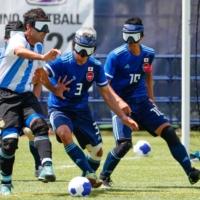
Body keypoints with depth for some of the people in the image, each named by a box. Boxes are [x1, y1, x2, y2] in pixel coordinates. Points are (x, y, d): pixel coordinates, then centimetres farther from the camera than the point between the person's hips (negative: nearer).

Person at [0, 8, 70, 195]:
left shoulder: (37, 47, 9)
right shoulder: (18, 39, -15)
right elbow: (20, 52, -42)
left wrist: (54, 89, 17)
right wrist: (43, 57, -60)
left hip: (26, 95, 6)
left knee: (39, 125, -23)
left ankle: (47, 167, -38)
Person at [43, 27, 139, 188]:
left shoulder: (96, 66, -4)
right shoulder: (62, 62, -19)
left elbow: (106, 94, 5)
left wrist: (123, 117, 3)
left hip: (81, 110, 5)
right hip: (59, 108, -5)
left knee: (97, 151, 6)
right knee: (65, 133, -36)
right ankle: (89, 174, -33)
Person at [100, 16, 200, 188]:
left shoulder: (148, 54, 1)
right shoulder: (116, 56, -15)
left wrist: (151, 98, 12)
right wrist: (119, 101, -30)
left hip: (142, 103, 5)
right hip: (122, 105, -5)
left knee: (169, 132, -6)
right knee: (124, 144, -20)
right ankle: (104, 177, 4)